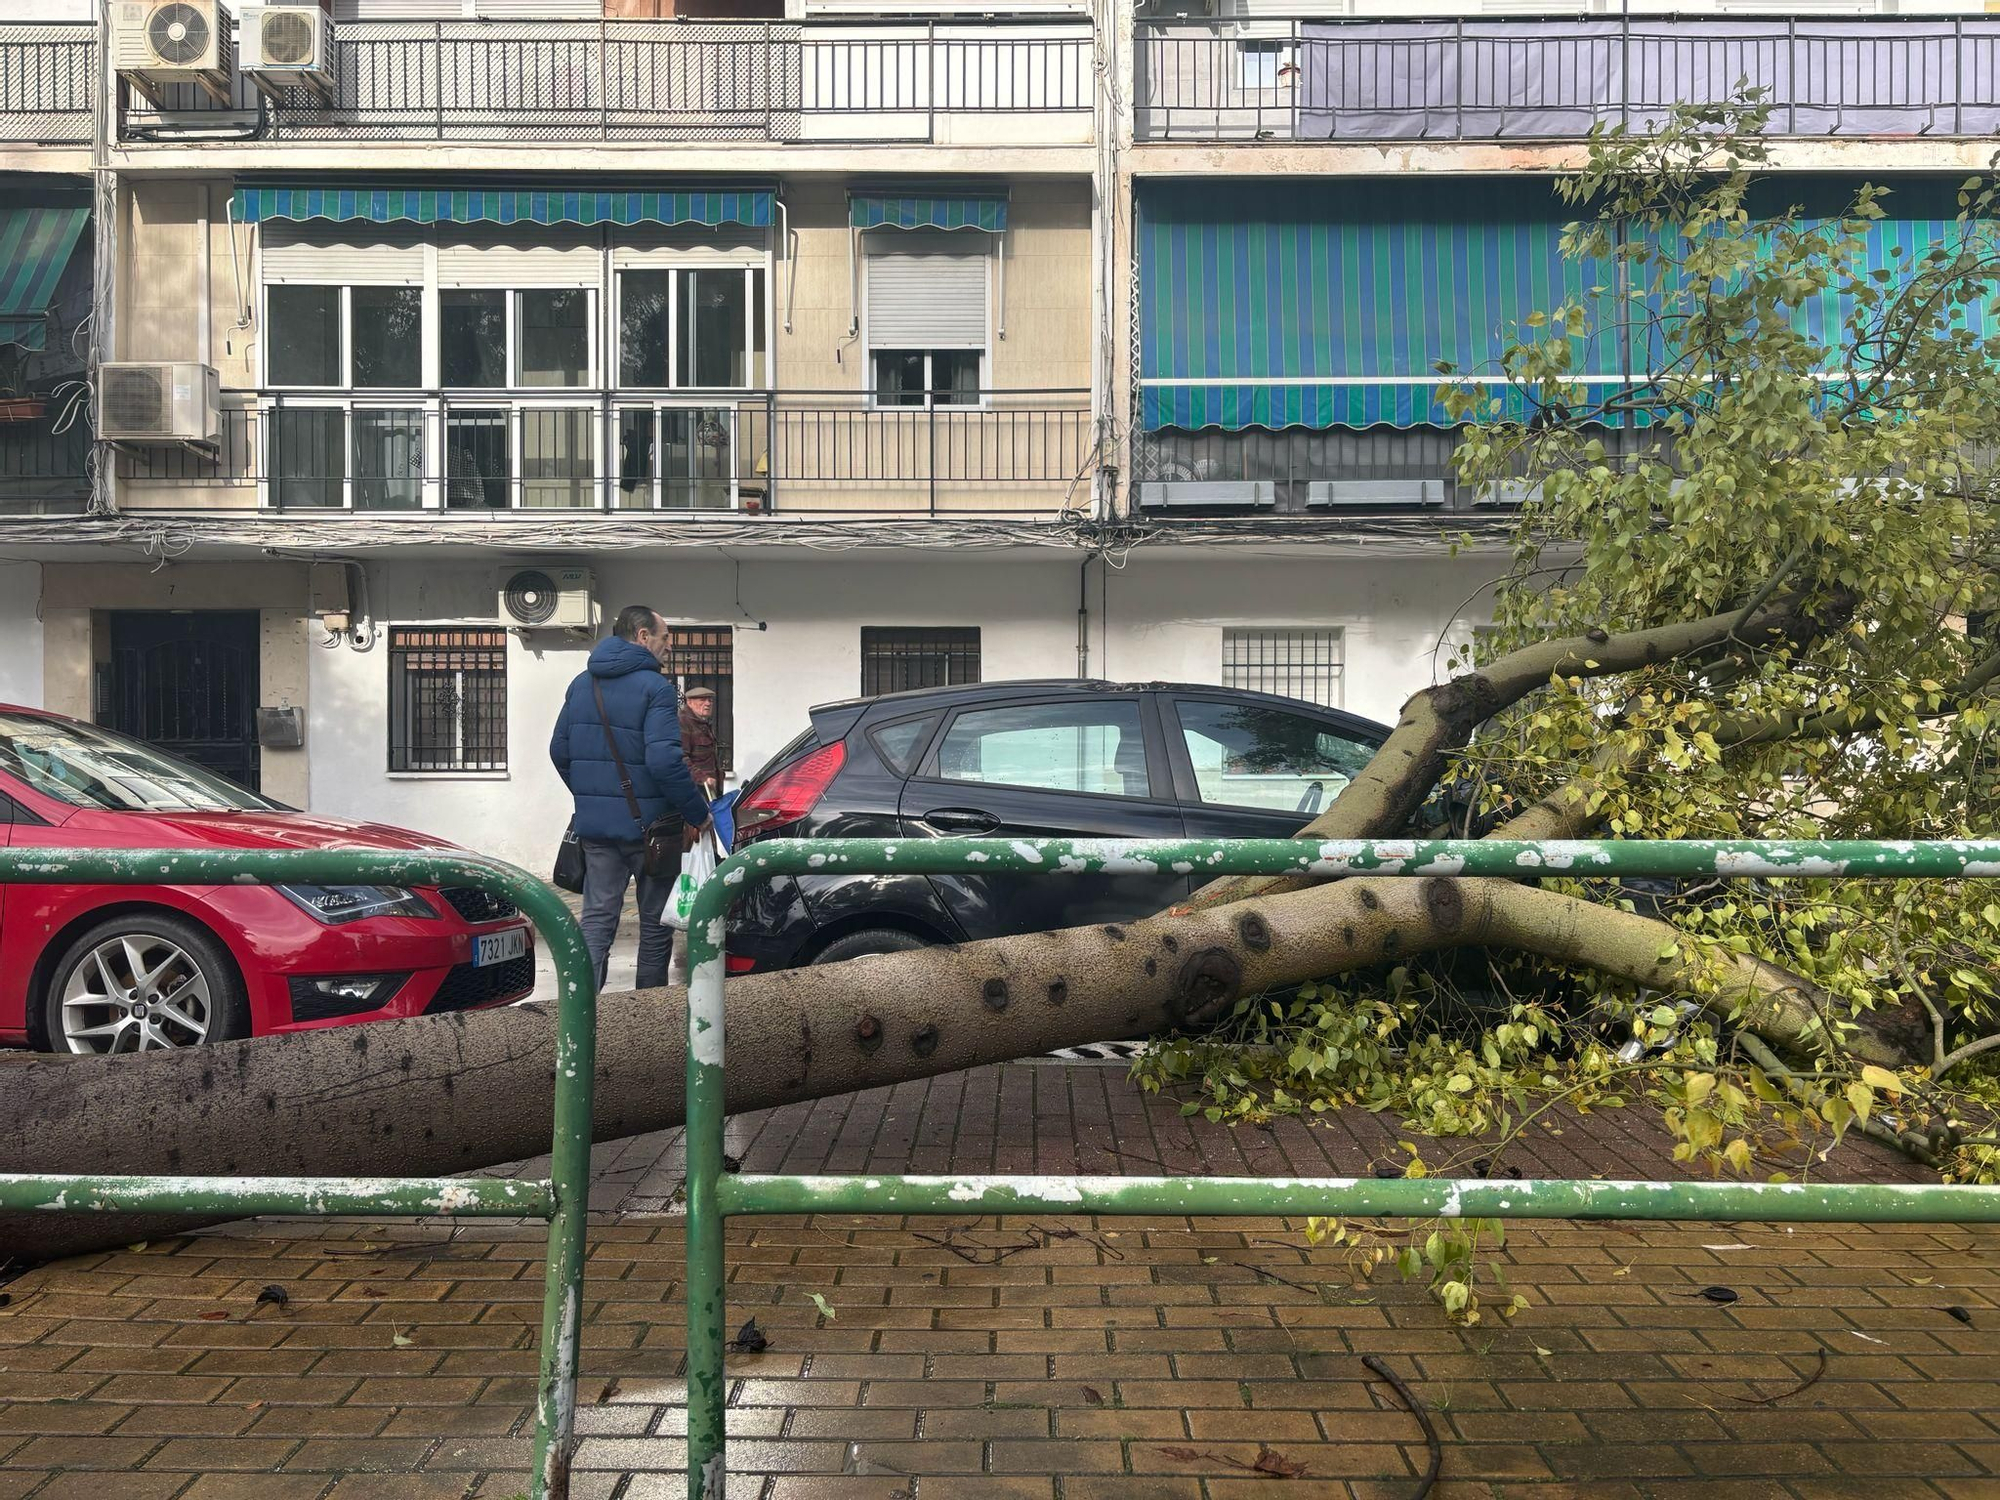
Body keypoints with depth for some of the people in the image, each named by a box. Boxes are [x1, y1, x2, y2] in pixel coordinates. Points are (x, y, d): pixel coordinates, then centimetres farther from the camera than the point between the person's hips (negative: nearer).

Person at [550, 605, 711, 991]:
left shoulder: (581, 684, 10)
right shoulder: (655, 688, -13)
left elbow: (559, 750, 15)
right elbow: (664, 760, -23)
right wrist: (698, 813, -14)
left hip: (593, 825, 6)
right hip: (647, 825, -5)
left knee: (598, 916, 7)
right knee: (655, 920, 10)